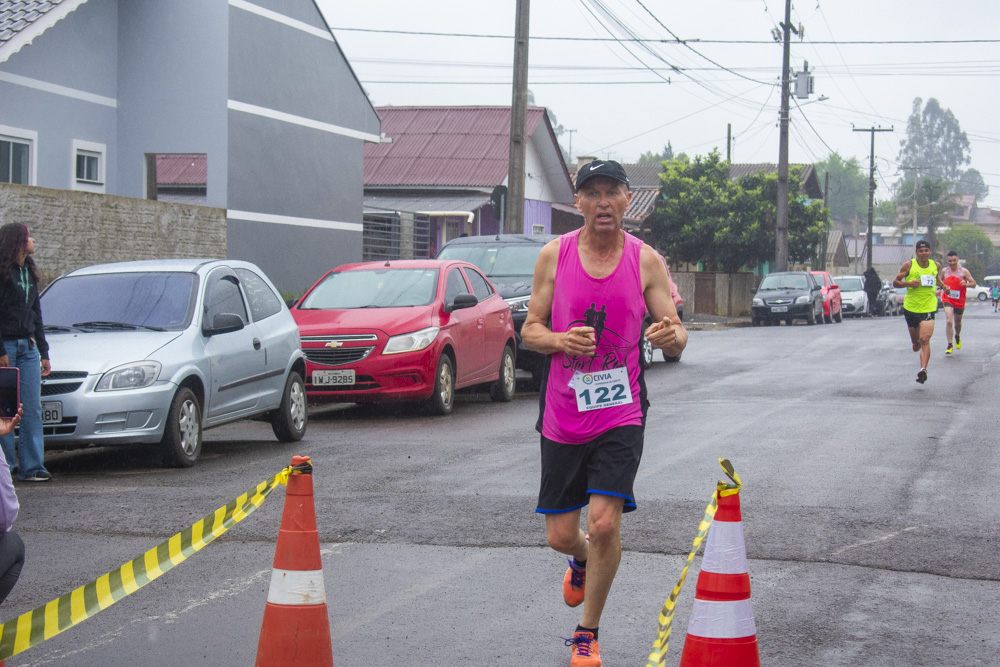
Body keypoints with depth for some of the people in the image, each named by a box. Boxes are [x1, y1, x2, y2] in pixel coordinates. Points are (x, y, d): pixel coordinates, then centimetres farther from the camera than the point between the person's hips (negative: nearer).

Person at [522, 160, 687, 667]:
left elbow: (675, 335, -2)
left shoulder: (645, 260, -2)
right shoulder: (554, 255, 0)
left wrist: (672, 337, -26)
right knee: (560, 535, 5)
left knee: (604, 523, -14)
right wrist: (560, 340, -17)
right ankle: (582, 561, 45)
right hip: (562, 415, 2)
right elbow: (530, 329, 4)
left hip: (620, 412, -1)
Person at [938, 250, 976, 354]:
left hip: (959, 301, 0)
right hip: (947, 299, 0)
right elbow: (940, 280, 24)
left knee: (958, 322, 18)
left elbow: (974, 283, -4)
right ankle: (950, 346, -17)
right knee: (949, 321, -19)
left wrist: (966, 284, -24)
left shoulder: (963, 271, -5)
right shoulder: (944, 271, 3)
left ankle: (957, 336, 51)